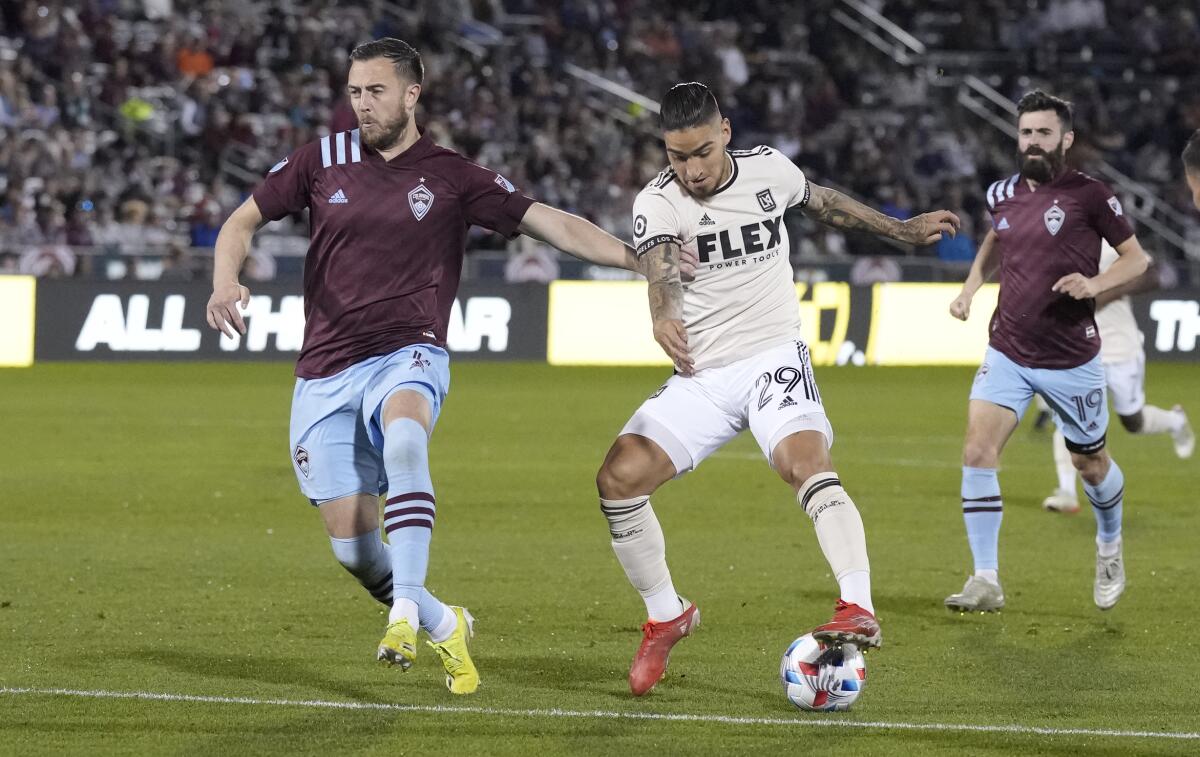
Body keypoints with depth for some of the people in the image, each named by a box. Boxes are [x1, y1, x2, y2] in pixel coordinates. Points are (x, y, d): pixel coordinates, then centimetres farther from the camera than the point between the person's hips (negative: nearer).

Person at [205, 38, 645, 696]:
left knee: (403, 441, -39)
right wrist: (225, 283, -8)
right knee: (354, 548, -4)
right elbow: (241, 222, 12)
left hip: (405, 357, -3)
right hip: (324, 376, 3)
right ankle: (445, 629, 23)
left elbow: (551, 223, -2)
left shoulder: (452, 177, 1)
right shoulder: (323, 160, 6)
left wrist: (643, 259, -13)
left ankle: (405, 611, -46)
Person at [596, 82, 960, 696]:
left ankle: (858, 609, -39)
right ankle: (666, 616, 6)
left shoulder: (769, 170, -1)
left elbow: (822, 203, 23)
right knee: (619, 477, -14)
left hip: (774, 357, -1)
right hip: (700, 375, 1)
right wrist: (665, 319, -54)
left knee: (806, 462, -30)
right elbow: (661, 275, -30)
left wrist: (902, 230, 32)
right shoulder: (658, 202, -10)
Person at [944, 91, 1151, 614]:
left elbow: (1137, 258, -3)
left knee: (1090, 465, 13)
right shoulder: (1002, 194, 4)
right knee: (978, 451, -15)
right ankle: (986, 582, -12)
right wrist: (970, 288, 10)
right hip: (1007, 351, 3)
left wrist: (1094, 283, -21)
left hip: (1072, 359, -3)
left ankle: (1110, 545, 44)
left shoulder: (1089, 195, -10)